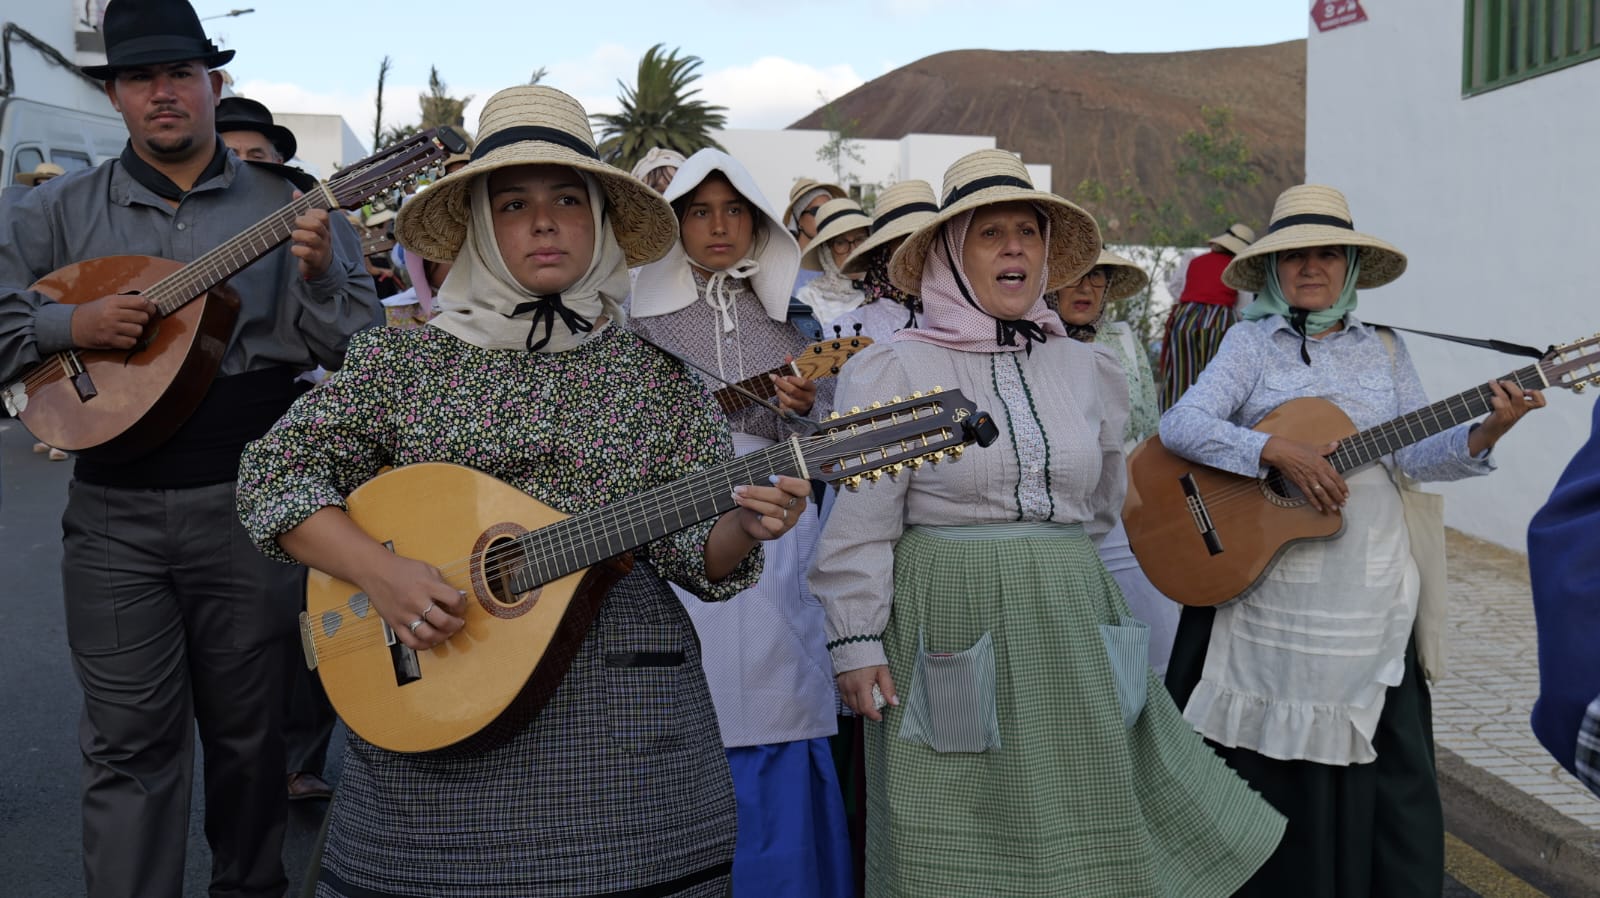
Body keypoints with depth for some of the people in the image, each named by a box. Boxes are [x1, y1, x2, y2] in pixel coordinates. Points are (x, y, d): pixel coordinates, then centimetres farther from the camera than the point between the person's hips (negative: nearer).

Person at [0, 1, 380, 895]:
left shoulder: (290, 208, 4)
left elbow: (361, 354, 0)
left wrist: (319, 277, -18)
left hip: (250, 508, 0)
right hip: (115, 512, 1)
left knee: (249, 730, 11)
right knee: (130, 740, 2)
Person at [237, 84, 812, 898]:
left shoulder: (660, 381, 4)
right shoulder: (400, 360, 4)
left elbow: (696, 554, 2)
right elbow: (271, 476, 1)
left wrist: (744, 528, -20)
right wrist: (377, 572, -13)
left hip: (621, 720, 0)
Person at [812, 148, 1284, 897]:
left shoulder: (1088, 369, 9)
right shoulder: (896, 369, -6)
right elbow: (859, 525, -8)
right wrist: (855, 639, -11)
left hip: (1069, 628, 4)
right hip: (951, 628, -4)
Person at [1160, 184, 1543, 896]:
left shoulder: (1384, 352, 12)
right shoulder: (1251, 342, 2)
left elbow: (1416, 452, 4)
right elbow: (1179, 425, -11)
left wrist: (1484, 434, -14)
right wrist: (1277, 451, -21)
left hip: (1368, 591, 3)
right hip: (1263, 578, -2)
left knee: (1380, 771, 3)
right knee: (1271, 758, 3)